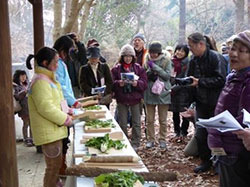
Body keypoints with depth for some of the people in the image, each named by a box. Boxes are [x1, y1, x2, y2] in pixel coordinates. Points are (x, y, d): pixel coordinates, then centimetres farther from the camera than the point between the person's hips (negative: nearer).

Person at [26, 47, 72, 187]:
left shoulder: (47, 79, 13)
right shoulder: (40, 81, -20)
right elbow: (46, 108, -25)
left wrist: (64, 113, 10)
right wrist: (64, 119, -16)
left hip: (55, 130, 10)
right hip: (49, 132, -10)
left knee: (56, 164, 21)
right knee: (54, 166, -1)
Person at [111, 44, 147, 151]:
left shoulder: (139, 68, 4)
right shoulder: (116, 69, 3)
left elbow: (144, 83, -3)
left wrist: (137, 83, -22)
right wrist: (119, 84, -22)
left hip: (135, 99, 0)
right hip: (121, 99, 0)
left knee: (136, 123, 5)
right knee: (122, 123, 7)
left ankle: (135, 144, 16)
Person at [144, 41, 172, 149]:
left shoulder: (166, 61, -3)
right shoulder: (147, 60, 4)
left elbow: (167, 75, -13)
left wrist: (154, 66, -18)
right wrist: (149, 74, -13)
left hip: (162, 93, -2)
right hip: (149, 92, 2)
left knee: (163, 120, 7)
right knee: (149, 119, 7)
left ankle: (162, 139, 19)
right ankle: (150, 139, 18)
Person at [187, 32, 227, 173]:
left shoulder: (216, 57, -13)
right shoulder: (194, 60, 10)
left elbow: (220, 80, -21)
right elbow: (191, 79, 21)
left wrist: (199, 82, -22)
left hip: (215, 104, -6)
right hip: (201, 103, 7)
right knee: (200, 135, 6)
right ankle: (206, 162, 22)